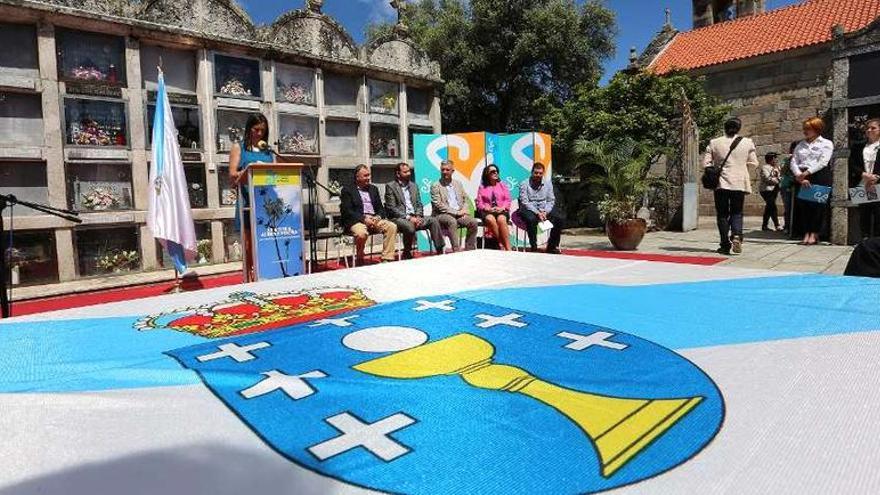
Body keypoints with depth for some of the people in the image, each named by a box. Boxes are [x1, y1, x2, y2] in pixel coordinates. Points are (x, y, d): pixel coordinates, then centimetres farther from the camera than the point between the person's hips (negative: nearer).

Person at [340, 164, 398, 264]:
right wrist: (364, 218, -17)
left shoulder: (373, 189, 22)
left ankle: (387, 259, -19)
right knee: (362, 233, -37)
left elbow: (381, 208, 19)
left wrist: (378, 217, -4)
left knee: (392, 226, -21)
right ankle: (360, 260, -9)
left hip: (375, 219, 5)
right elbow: (347, 211, -7)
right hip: (356, 221, -5)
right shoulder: (347, 190, 4)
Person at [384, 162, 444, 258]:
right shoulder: (390, 186, 0)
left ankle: (440, 250, -17)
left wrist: (418, 216, -6)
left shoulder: (413, 186, 18)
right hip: (398, 218, -5)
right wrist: (408, 217, -17)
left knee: (433, 221, -17)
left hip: (414, 217, 6)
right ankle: (407, 254, -14)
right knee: (410, 226, -35)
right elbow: (391, 208, -9)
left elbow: (419, 204, 16)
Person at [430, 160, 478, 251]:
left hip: (459, 214, 5)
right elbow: (438, 205, -9)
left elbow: (466, 199, 20)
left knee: (473, 222, -21)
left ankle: (470, 250, -14)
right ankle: (456, 250, -35)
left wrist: (463, 210, -3)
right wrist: (455, 212, -15)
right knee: (452, 221, -36)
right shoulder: (435, 186, 0)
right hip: (442, 215, -5)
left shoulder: (458, 184, 18)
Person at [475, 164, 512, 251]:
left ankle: (508, 248, -37)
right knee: (490, 219, -37)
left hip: (501, 210, 1)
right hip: (487, 211, 0)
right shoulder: (482, 187, 13)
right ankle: (501, 245, -29)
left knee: (501, 219, -35)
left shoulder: (502, 185, 17)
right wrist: (488, 208, -13)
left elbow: (507, 200, 10)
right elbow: (479, 203, 5)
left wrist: (502, 208, -10)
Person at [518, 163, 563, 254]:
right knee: (531, 219, -37)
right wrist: (537, 213, -21)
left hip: (544, 210, 4)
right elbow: (525, 202, -10)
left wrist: (545, 212, -13)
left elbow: (551, 201, 7)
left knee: (558, 218, -20)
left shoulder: (548, 184, 11)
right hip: (529, 210, -4)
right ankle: (533, 246, -23)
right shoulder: (524, 184, -2)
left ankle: (552, 246, -8)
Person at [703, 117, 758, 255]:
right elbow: (753, 164, 4)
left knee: (722, 214, 6)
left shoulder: (714, 143, 1)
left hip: (721, 183, 0)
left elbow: (706, 163, -1)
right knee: (737, 212, 11)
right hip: (740, 183, 1)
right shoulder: (747, 142, 3)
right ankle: (736, 235, -15)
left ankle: (725, 245, 5)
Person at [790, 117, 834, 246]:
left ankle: (814, 234, -1)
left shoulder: (826, 143, 7)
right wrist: (799, 176, -9)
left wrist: (807, 173, -18)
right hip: (802, 178, 4)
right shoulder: (800, 145, 19)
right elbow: (794, 162, 8)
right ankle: (806, 233, 3)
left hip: (820, 177, -4)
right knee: (803, 204, -2)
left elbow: (823, 162, -7)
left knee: (818, 205, -6)